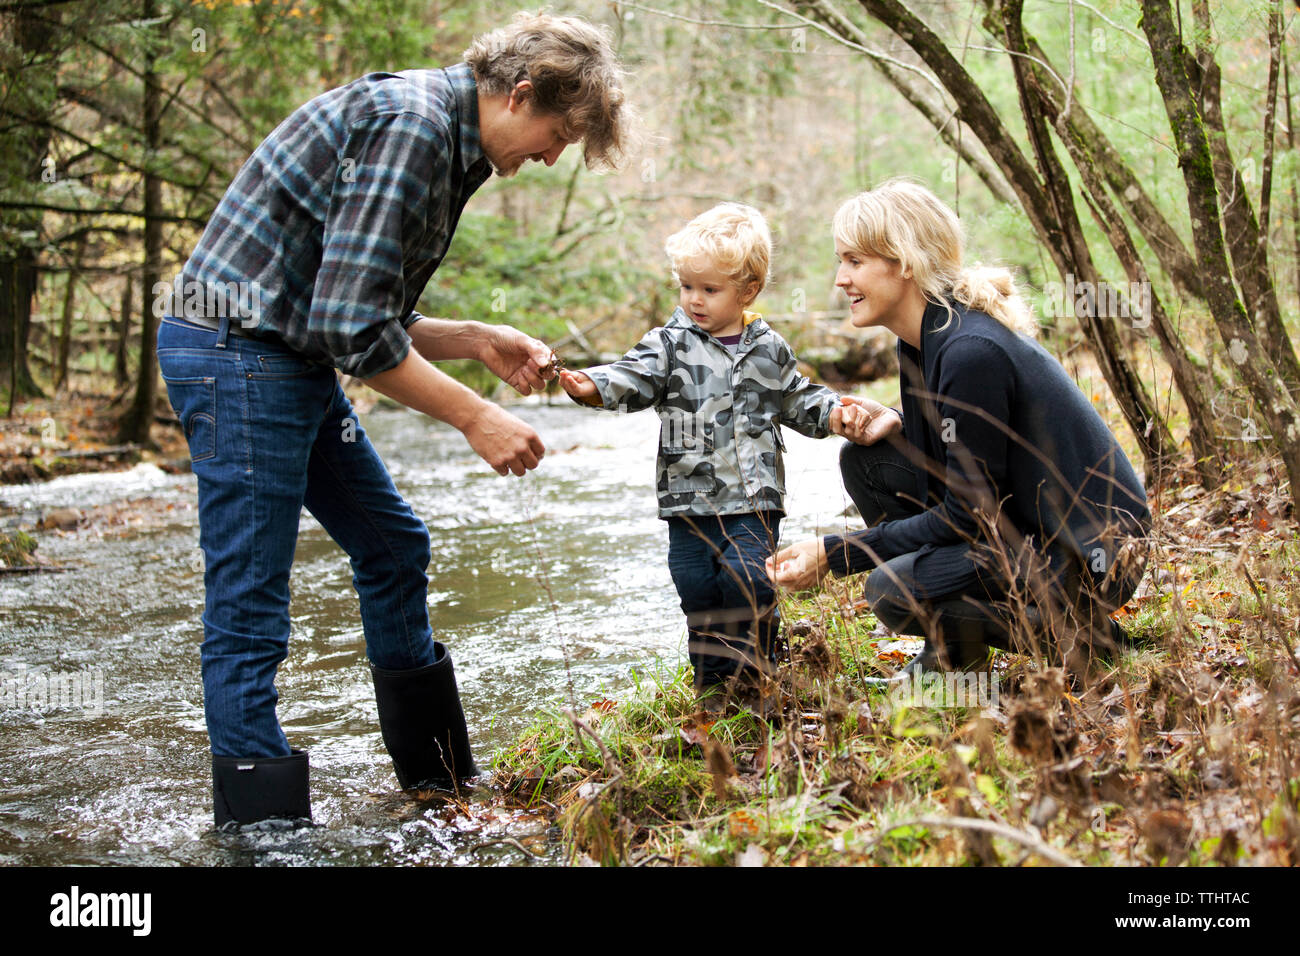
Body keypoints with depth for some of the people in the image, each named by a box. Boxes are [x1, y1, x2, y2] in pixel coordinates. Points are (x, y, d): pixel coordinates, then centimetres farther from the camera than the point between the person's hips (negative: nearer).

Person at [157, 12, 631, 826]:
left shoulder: (446, 143, 13)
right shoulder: (410, 123, -19)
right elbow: (351, 325, -24)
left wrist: (480, 342, 7)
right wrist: (474, 417, -17)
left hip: (296, 362, 11)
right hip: (240, 353, -11)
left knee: (393, 544, 18)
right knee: (249, 615, -7)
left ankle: (440, 779, 31)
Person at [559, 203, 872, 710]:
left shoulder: (769, 349, 7)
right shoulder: (672, 342, 2)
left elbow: (798, 401, 17)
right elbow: (635, 376, -14)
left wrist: (831, 411, -2)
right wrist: (594, 386, -33)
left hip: (753, 497, -1)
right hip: (689, 496, 1)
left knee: (747, 579, -12)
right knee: (698, 589, 3)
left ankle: (754, 672, 9)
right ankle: (712, 677, 21)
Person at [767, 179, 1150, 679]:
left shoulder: (971, 353, -24)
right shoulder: (922, 338, 4)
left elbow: (968, 514, -21)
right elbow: (950, 465, 17)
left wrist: (834, 553, -18)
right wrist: (896, 425, -5)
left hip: (1090, 557, -10)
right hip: (1026, 522, 10)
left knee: (892, 592, -22)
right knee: (865, 460, 5)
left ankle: (1067, 628, -2)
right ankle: (952, 651, 10)